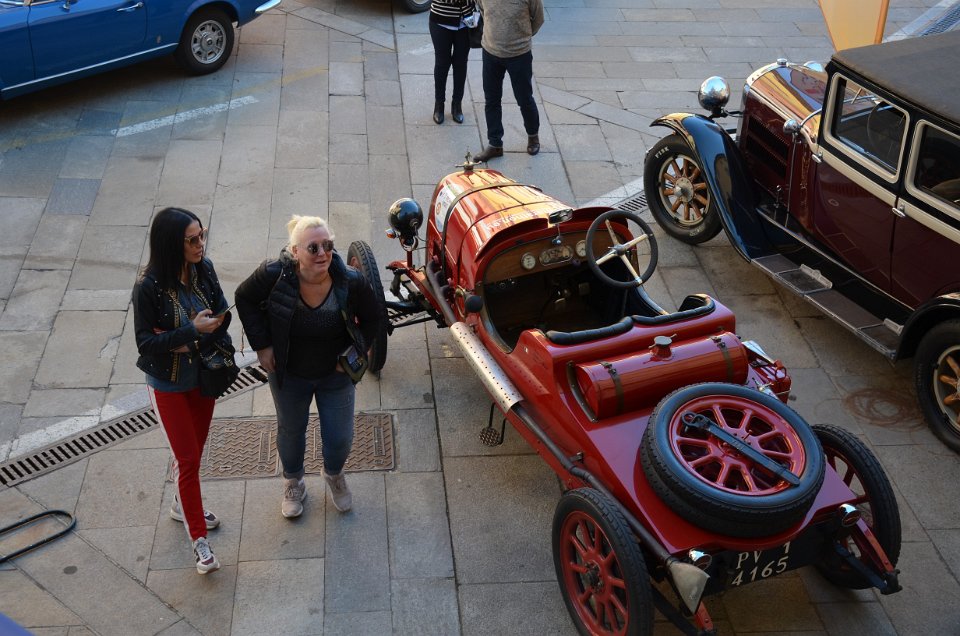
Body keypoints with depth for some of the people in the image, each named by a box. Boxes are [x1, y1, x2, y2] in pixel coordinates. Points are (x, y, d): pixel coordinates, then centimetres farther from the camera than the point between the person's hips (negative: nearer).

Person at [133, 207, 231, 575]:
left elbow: (221, 313, -2)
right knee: (187, 458, 0)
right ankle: (199, 538, 14)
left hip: (203, 376, 5)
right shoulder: (150, 287, -25)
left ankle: (183, 505, 46)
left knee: (195, 449, 20)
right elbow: (145, 342, -20)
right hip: (169, 385, -5)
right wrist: (192, 330, -30)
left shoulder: (204, 270, -11)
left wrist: (191, 342, -19)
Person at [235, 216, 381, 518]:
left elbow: (372, 319, -6)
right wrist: (261, 344, -11)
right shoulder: (274, 275, -28)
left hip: (335, 373, 0)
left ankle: (334, 475, 50)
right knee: (290, 432, 22)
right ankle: (293, 484, 52)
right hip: (289, 374, 0)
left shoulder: (351, 282, -26)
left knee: (340, 437, 12)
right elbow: (245, 298, -7)